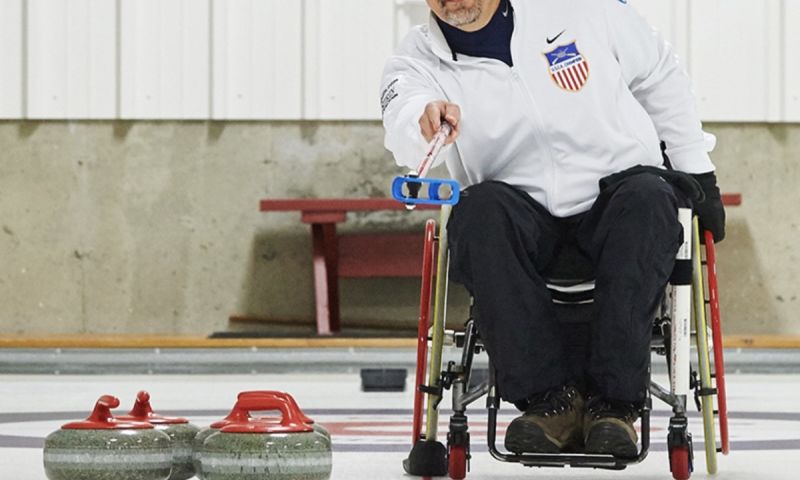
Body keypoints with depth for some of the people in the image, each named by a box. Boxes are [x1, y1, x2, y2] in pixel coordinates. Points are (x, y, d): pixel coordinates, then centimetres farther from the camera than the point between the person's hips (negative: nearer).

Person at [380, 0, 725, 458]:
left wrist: (696, 171, 9)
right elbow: (403, 131, -26)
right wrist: (422, 119, -50)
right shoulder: (419, 57, -3)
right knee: (480, 211, -32)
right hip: (522, 211, 1)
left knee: (648, 198, -33)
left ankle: (614, 402, -34)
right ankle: (549, 399, -30)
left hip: (617, 184, 0)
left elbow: (660, 75, 9)